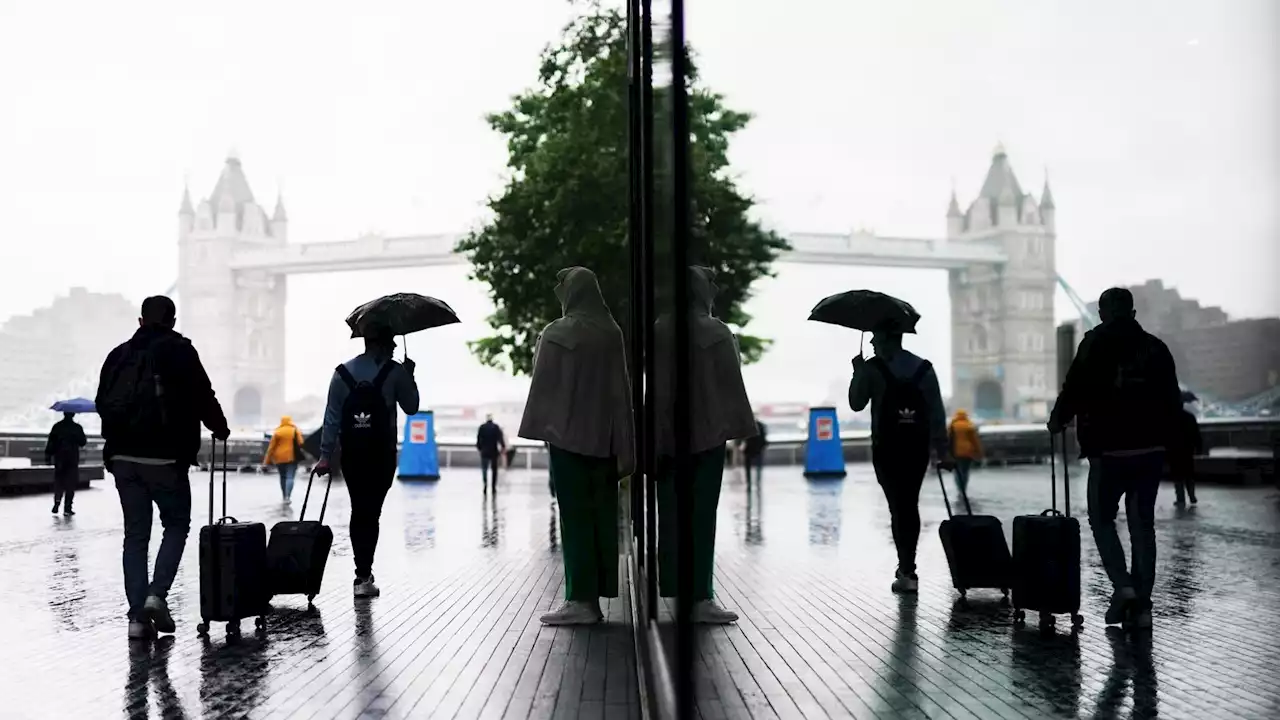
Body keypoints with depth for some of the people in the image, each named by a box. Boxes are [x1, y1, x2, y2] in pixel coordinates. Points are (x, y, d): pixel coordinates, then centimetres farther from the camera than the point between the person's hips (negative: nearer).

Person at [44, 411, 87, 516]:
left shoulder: (57, 426, -1)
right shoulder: (77, 427, -6)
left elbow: (51, 442, -3)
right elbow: (82, 442, -1)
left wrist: (48, 456, 1)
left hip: (59, 459, 2)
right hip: (73, 459, -2)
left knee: (58, 481, 15)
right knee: (70, 483, 3)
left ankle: (56, 503, 1)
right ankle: (67, 508, 0)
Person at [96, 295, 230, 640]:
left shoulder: (119, 355, 12)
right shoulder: (179, 350, -4)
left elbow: (102, 403, 15)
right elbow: (203, 396, -5)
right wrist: (220, 429, 12)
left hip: (123, 456, 5)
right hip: (166, 456, -4)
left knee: (135, 534, 8)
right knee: (177, 525, 10)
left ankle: (137, 615, 5)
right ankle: (156, 594, -7)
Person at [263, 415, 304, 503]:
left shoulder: (277, 432, 1)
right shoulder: (295, 430, 0)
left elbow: (271, 446, 0)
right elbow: (300, 443, -5)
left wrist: (267, 460, 5)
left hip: (279, 457, 2)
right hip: (292, 457, -2)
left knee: (283, 477, 18)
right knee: (290, 477, -5)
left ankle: (284, 496, 26)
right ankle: (287, 497, -21)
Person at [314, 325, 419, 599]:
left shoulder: (342, 372, 6)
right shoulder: (394, 372, -4)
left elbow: (332, 416, 2)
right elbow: (411, 407, 5)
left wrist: (325, 455, 2)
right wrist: (409, 376, 18)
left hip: (351, 454, 4)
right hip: (381, 455, -3)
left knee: (358, 511, 15)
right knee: (371, 513, -2)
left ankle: (363, 571, 23)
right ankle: (363, 577, -8)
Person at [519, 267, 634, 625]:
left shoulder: (556, 333, -9)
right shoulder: (612, 332, 4)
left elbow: (543, 385, -7)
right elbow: (622, 389, 6)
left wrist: (536, 427, 3)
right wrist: (623, 445, 10)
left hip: (567, 432, -4)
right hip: (603, 436, 4)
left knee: (575, 515, -1)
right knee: (601, 515, 7)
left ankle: (581, 599, -1)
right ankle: (597, 596, 11)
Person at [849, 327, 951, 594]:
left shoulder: (871, 368, -6)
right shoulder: (924, 368, 6)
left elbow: (856, 404, 1)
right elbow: (937, 412, 3)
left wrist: (858, 372, 10)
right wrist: (942, 450, 4)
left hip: (887, 448, -4)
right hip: (918, 447, 4)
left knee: (898, 507, -1)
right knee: (910, 505, 16)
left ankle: (907, 572, -6)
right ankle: (907, 565, 25)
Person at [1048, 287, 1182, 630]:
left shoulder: (1096, 344, -5)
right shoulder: (1155, 347, 9)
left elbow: (1076, 388, -9)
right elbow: (1173, 400, 10)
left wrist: (1058, 421, 7)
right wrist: (1165, 438, 18)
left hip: (1109, 449, -4)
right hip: (1151, 449, 4)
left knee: (1101, 518, 10)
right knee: (1143, 524, 9)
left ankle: (1122, 585, -8)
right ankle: (1141, 604, 8)